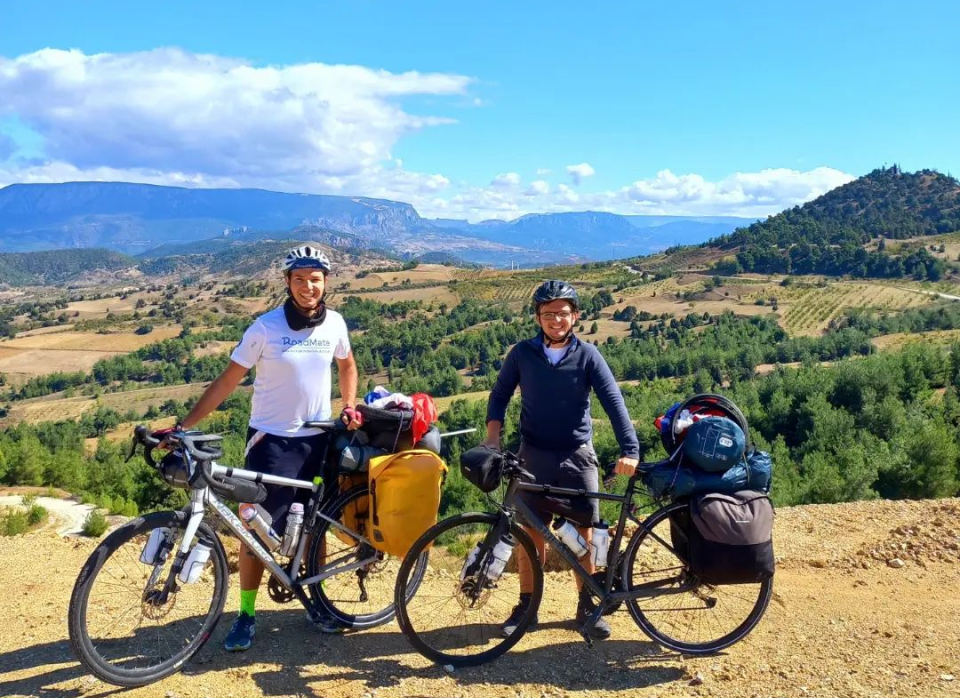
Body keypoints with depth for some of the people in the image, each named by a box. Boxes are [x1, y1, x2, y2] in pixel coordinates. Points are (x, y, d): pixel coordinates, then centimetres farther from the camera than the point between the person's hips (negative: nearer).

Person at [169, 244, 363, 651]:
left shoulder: (334, 324, -2)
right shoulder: (265, 328, -13)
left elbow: (347, 365, 17)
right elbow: (227, 381, -11)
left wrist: (349, 406, 3)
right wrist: (183, 426, -17)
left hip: (317, 438, 3)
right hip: (271, 439, -3)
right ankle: (246, 615, 18)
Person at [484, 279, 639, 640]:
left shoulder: (587, 355, -5)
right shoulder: (522, 353, -2)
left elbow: (613, 400, -10)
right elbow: (500, 394, 6)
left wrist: (630, 449, -21)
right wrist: (493, 434, -11)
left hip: (578, 455, 0)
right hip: (534, 456, 0)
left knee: (583, 533, 8)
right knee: (530, 532, 7)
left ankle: (587, 606, 25)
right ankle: (526, 605, 23)